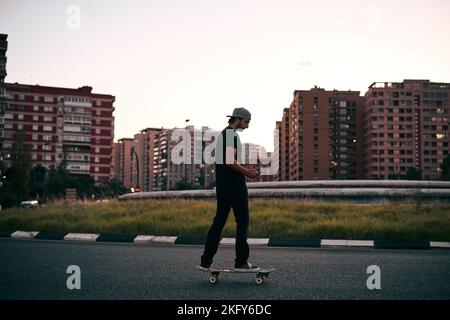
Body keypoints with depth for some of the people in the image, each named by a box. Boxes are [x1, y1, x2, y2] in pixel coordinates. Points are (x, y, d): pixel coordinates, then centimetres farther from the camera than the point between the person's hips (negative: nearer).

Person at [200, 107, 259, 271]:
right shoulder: (232, 134, -11)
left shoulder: (222, 134, 20)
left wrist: (244, 171, 17)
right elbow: (230, 162, -20)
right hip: (235, 184, -9)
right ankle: (241, 262, 0)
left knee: (219, 221, 10)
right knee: (242, 222, -2)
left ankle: (206, 261, 10)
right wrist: (247, 172, -8)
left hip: (221, 184, 9)